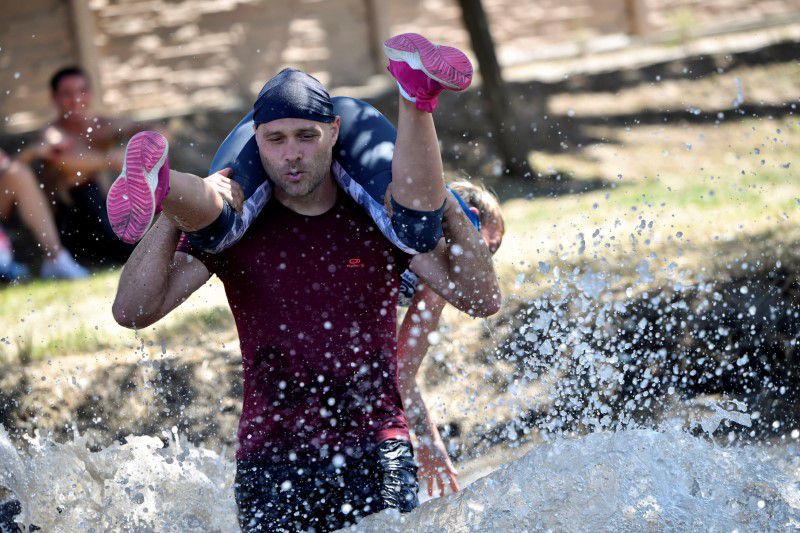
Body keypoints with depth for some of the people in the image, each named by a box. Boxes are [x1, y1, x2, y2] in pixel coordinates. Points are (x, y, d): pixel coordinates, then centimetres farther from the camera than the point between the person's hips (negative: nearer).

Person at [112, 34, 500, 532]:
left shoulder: (378, 221, 6)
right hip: (272, 459, 0)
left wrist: (449, 208, -8)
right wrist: (172, 214, -13)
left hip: (377, 452, 0)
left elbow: (483, 299, 2)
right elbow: (132, 312, -4)